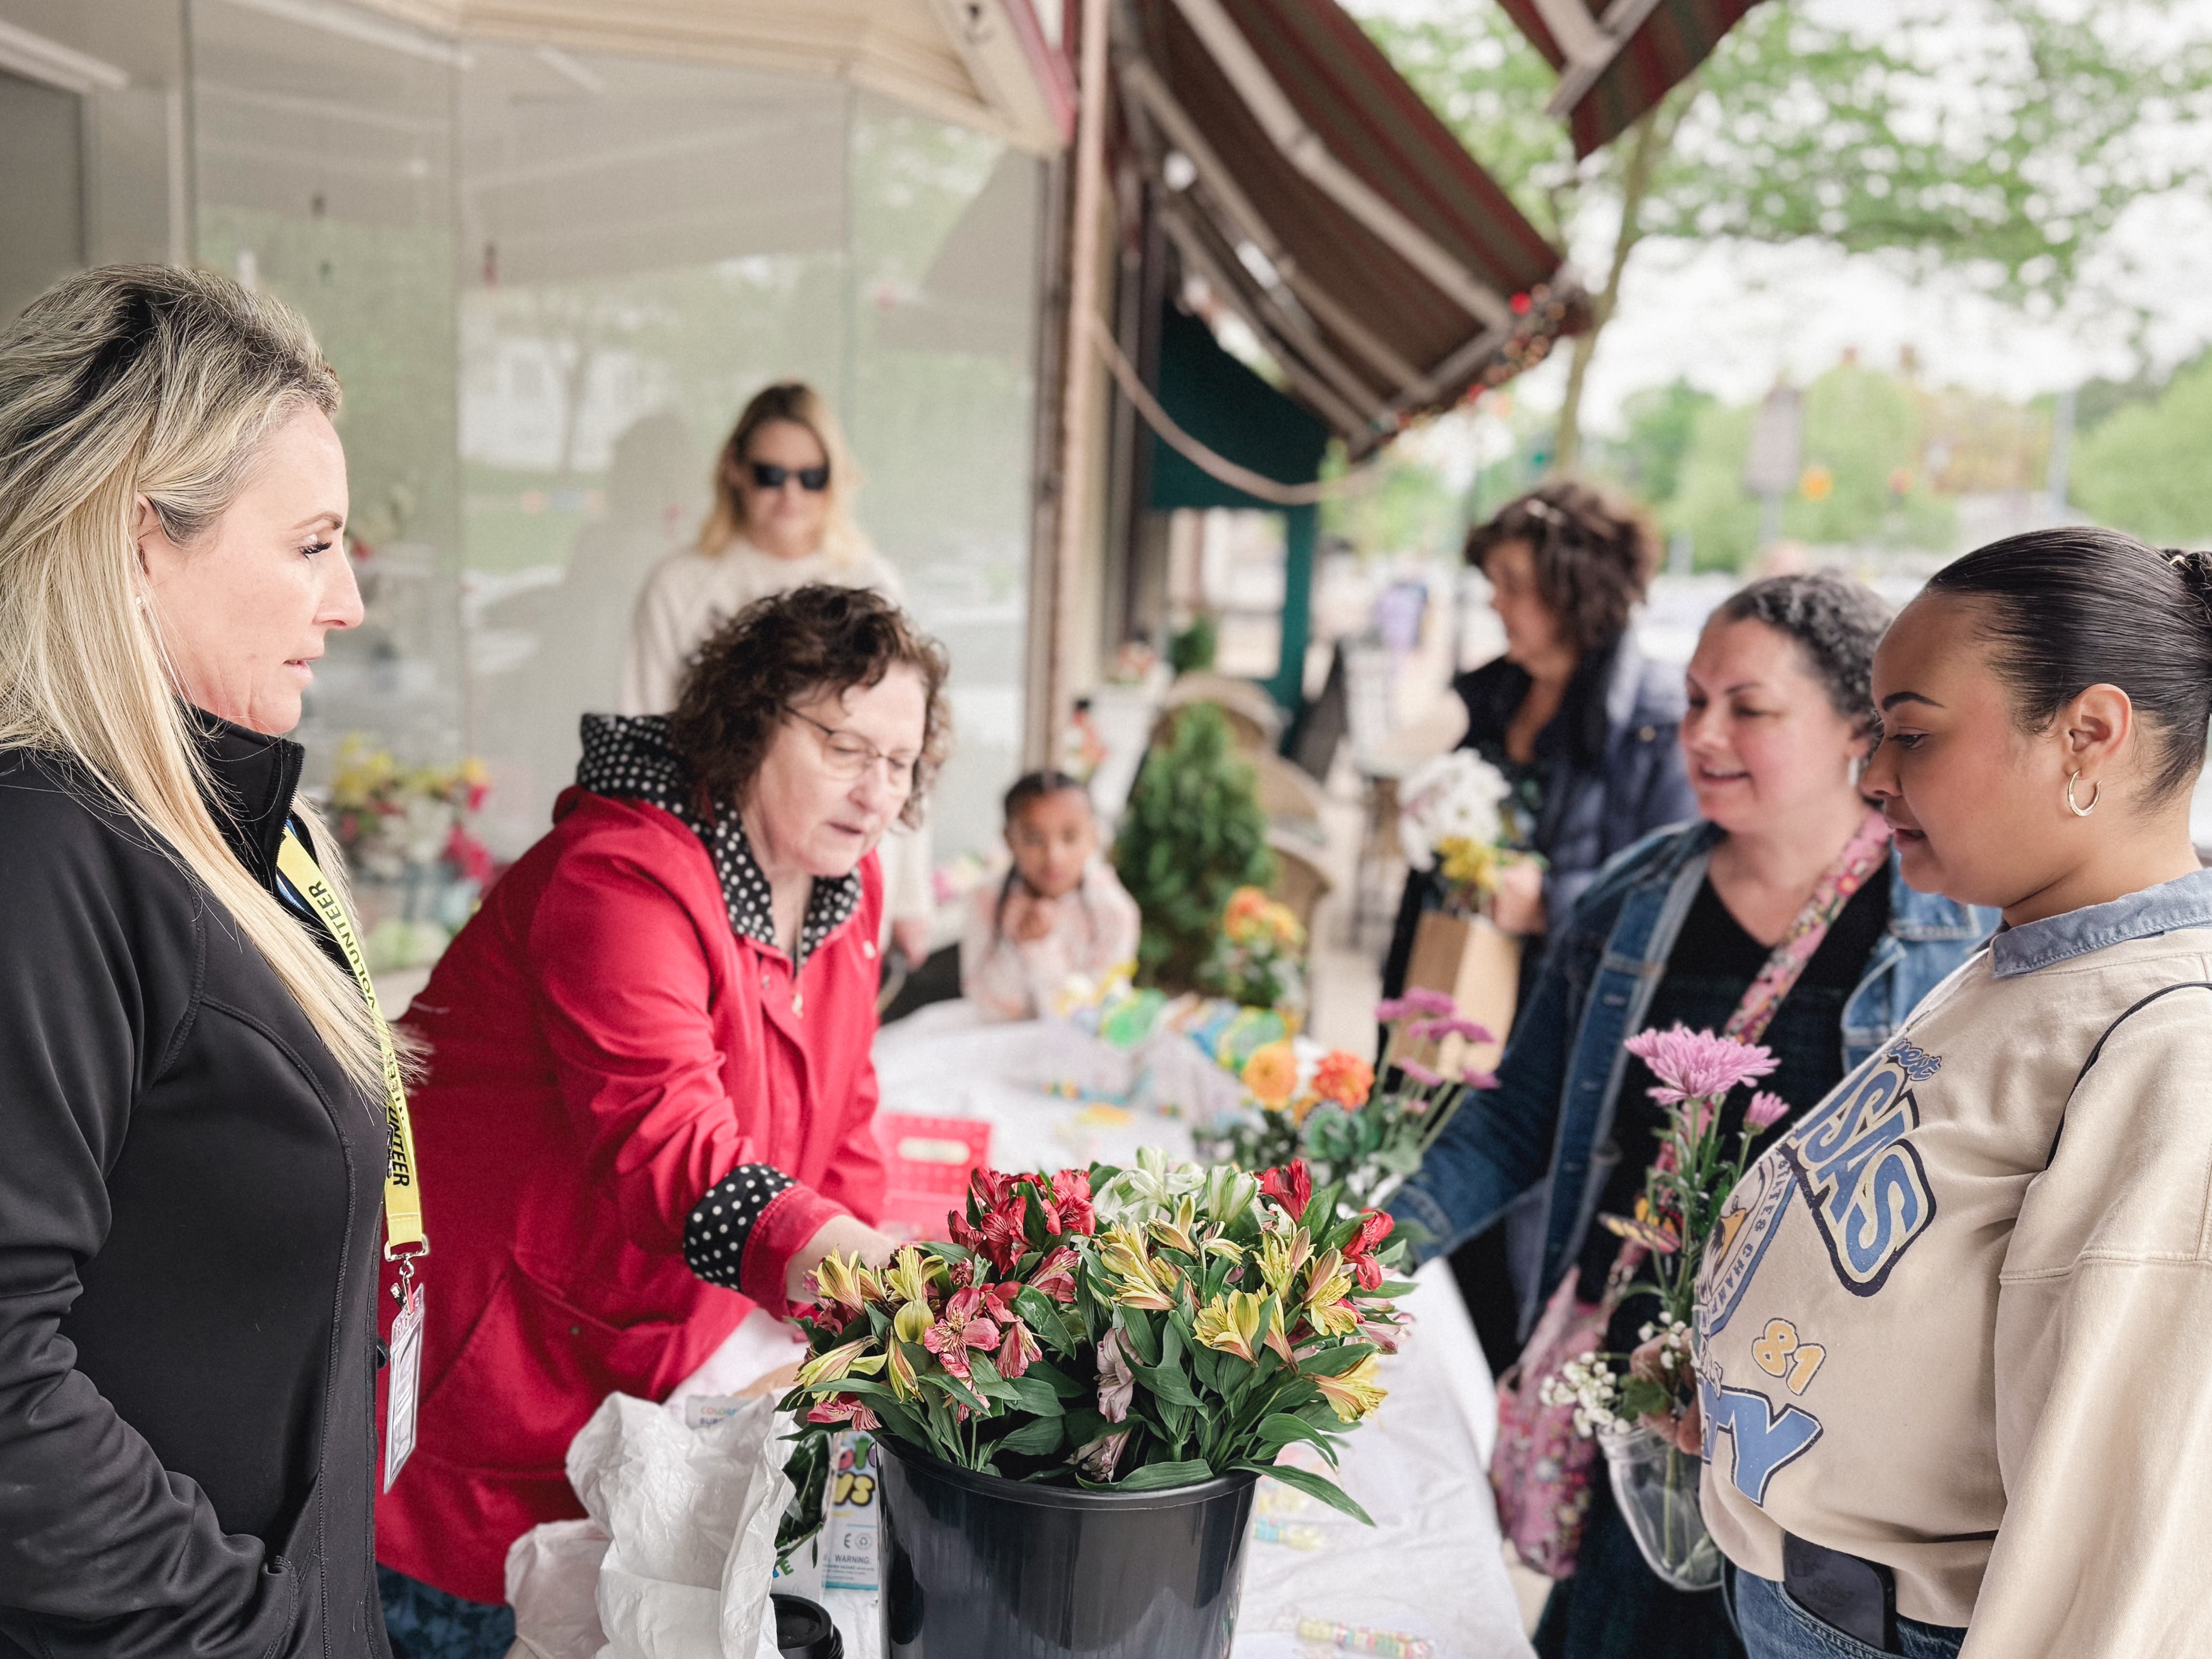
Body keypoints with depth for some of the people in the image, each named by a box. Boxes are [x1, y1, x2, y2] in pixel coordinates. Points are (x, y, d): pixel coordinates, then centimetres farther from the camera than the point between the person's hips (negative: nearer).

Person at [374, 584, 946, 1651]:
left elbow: (840, 1122, 10)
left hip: (663, 1354, 7)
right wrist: (877, 1279, -48)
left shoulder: (843, 884, 2)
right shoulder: (619, 879, -24)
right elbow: (669, 1141, -37)